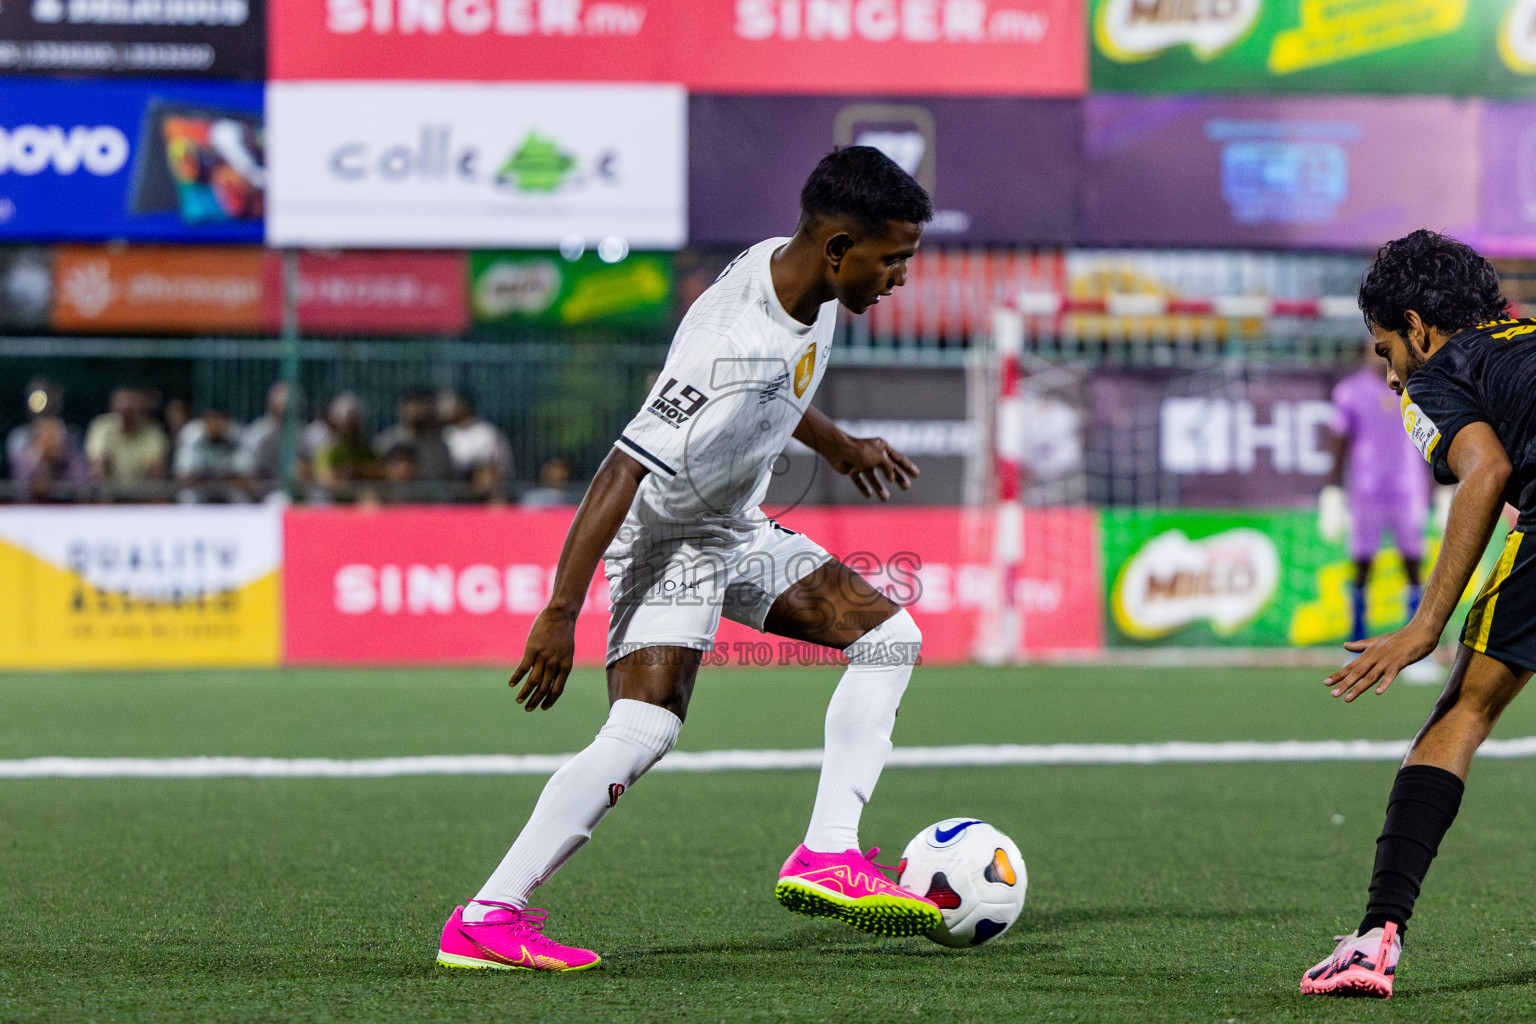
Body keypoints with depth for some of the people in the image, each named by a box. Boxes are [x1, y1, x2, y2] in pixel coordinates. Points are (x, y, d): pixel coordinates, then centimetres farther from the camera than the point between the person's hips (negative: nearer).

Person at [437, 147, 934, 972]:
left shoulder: (789, 267, -5)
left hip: (738, 530, 10)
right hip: (668, 534, -10)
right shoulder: (737, 353, -34)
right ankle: (485, 920, -17)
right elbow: (620, 473, -34)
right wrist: (559, 614, -33)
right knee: (645, 729, -22)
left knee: (888, 637, 2)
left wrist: (836, 446, 30)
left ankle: (827, 857, -4)